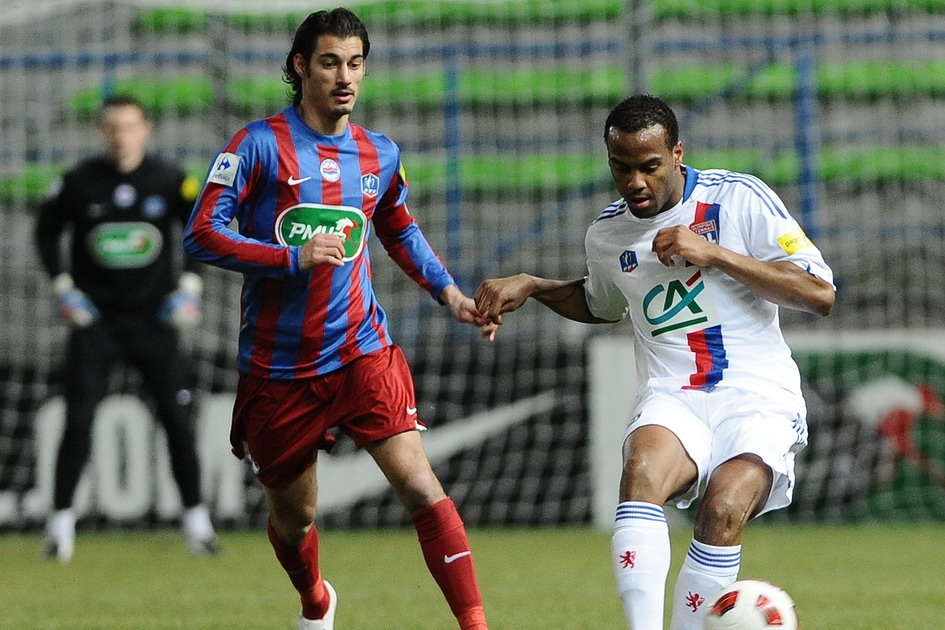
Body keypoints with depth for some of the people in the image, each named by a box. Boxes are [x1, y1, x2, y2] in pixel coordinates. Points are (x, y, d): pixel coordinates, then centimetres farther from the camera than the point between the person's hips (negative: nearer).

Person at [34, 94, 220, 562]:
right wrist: (63, 289, 0)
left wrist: (189, 286, 1)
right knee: (78, 419, -7)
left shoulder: (170, 181, -3)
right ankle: (60, 521, 0)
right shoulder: (78, 183, -5)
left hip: (154, 318, 1)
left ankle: (196, 519, 7)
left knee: (177, 417, -2)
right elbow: (46, 232, 8)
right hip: (94, 319, -1)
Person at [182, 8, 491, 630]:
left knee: (420, 485, -19)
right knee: (293, 518, 14)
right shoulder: (260, 145, -8)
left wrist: (449, 292, 12)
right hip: (277, 366, -1)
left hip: (362, 353, 1)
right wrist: (294, 257, -22)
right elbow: (201, 234, -13)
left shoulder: (380, 154, 7)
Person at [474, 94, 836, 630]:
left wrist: (714, 254, -13)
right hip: (672, 399, 3)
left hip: (757, 395, -3)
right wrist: (529, 286, 18)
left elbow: (820, 294, -7)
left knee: (725, 509, -32)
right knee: (642, 470, -33)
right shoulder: (607, 234, 13)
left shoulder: (739, 198, -2)